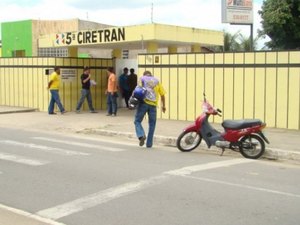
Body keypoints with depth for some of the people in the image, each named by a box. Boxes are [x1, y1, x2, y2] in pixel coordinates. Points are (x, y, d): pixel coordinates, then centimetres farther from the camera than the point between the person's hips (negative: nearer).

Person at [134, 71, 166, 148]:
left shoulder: (142, 79, 14)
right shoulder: (156, 81, 19)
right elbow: (162, 94, 15)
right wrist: (163, 105, 22)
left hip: (143, 102, -2)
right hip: (153, 104, 2)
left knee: (137, 121, 8)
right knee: (152, 124, 11)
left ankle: (141, 135, -17)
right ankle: (149, 143, 11)